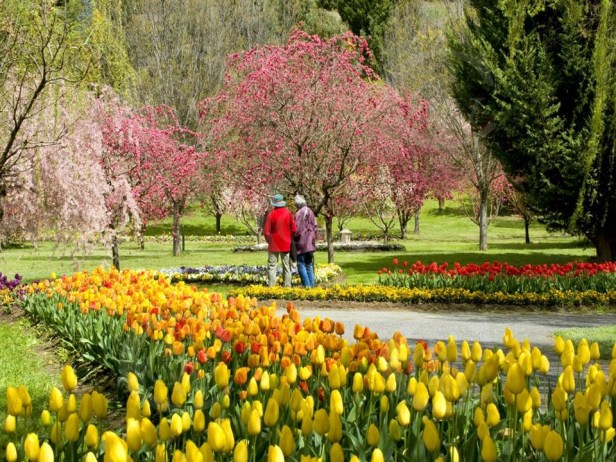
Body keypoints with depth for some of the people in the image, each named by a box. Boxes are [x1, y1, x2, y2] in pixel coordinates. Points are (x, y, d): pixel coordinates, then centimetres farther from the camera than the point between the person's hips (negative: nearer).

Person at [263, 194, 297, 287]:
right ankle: (287, 286, 9)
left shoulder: (271, 214, -10)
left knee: (272, 266, 1)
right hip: (286, 244, 2)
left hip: (274, 245, -2)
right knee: (287, 266, 9)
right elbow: (294, 229, -2)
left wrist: (269, 240, 8)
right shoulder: (288, 213, -4)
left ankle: (271, 286, -4)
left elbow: (266, 231, -10)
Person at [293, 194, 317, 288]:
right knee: (309, 265, 13)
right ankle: (311, 284, 13)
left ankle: (306, 285, -5)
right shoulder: (310, 212, 6)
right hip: (310, 244, 7)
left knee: (301, 264, -1)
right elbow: (314, 227, 11)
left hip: (302, 244, -7)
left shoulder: (299, 214, -16)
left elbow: (297, 229, -14)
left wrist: (294, 238, 2)